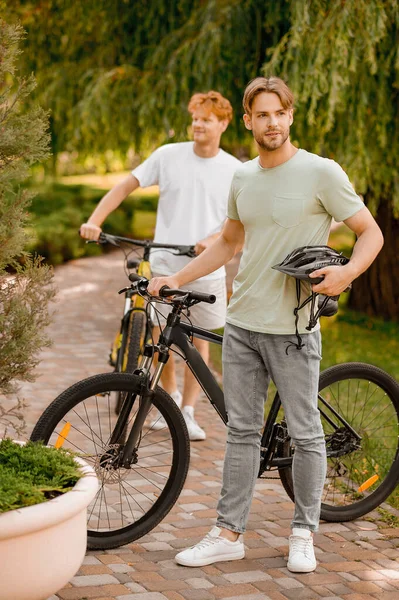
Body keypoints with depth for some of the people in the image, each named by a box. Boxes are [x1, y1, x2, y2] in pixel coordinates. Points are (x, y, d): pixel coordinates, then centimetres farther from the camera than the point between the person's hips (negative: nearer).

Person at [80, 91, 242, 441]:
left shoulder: (235, 170, 0)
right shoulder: (168, 156, -1)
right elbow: (126, 187, 0)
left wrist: (212, 240, -20)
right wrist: (94, 221, -13)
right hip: (165, 265, 0)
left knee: (199, 338, 6)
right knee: (160, 338, 0)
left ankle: (188, 412, 17)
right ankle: (170, 397, 26)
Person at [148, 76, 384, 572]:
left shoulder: (321, 173, -8)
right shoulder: (243, 177, 10)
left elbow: (371, 233, -5)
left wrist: (345, 273, -24)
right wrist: (175, 278, 14)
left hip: (293, 327, -5)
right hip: (241, 322, 5)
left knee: (304, 433, 4)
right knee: (241, 431, 10)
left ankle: (303, 533, 19)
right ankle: (229, 534, 17)